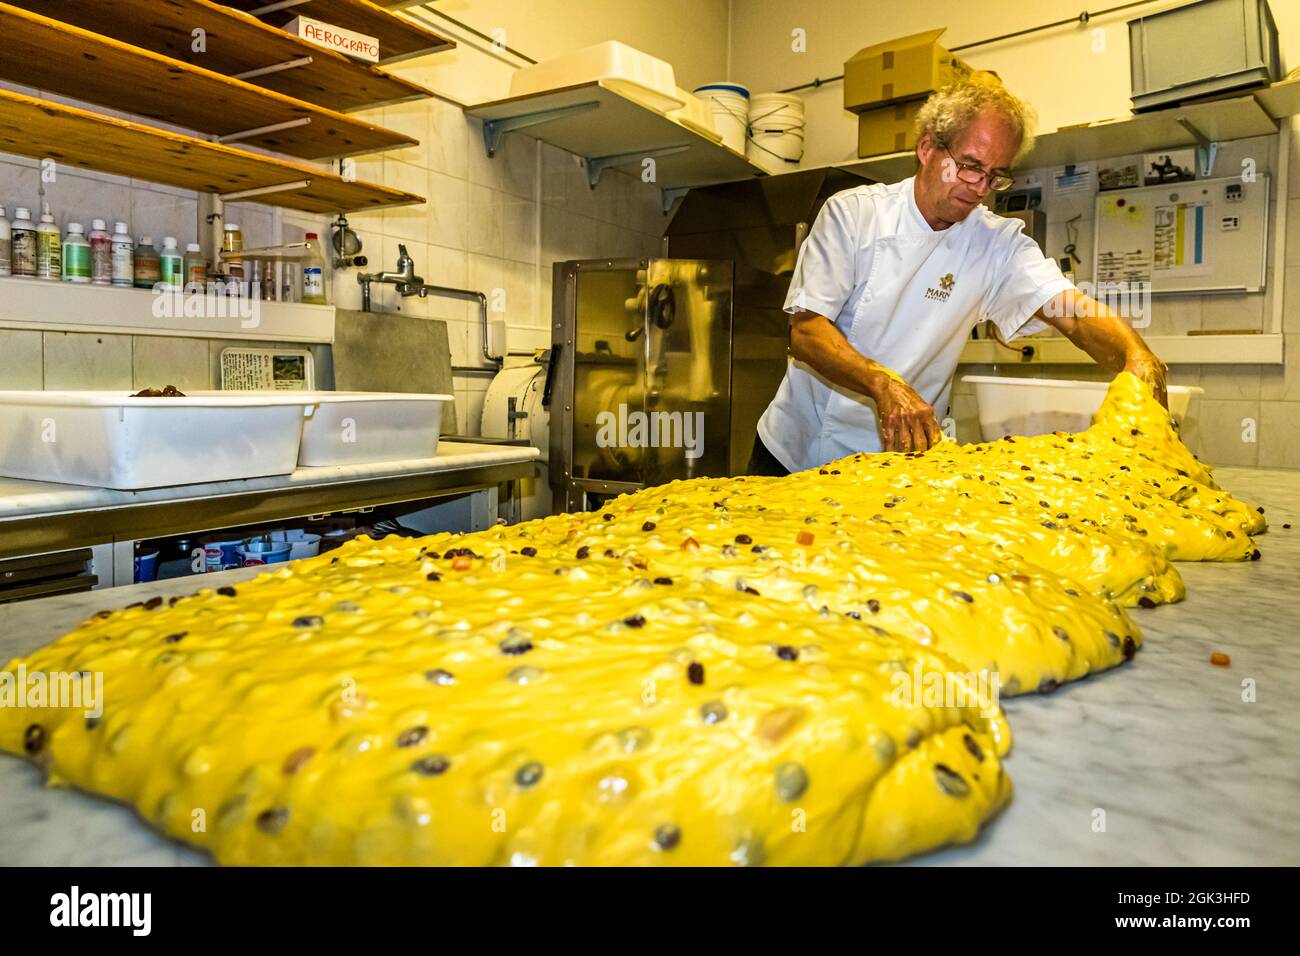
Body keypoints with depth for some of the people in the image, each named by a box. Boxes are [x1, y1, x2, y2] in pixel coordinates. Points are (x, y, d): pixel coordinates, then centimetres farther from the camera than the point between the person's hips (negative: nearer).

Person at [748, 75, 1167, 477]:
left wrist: (1138, 358, -37)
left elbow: (1075, 311, -15)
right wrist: (884, 383, -31)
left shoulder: (999, 244, -3)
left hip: (895, 455, 1)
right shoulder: (852, 212, -7)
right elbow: (806, 332, -15)